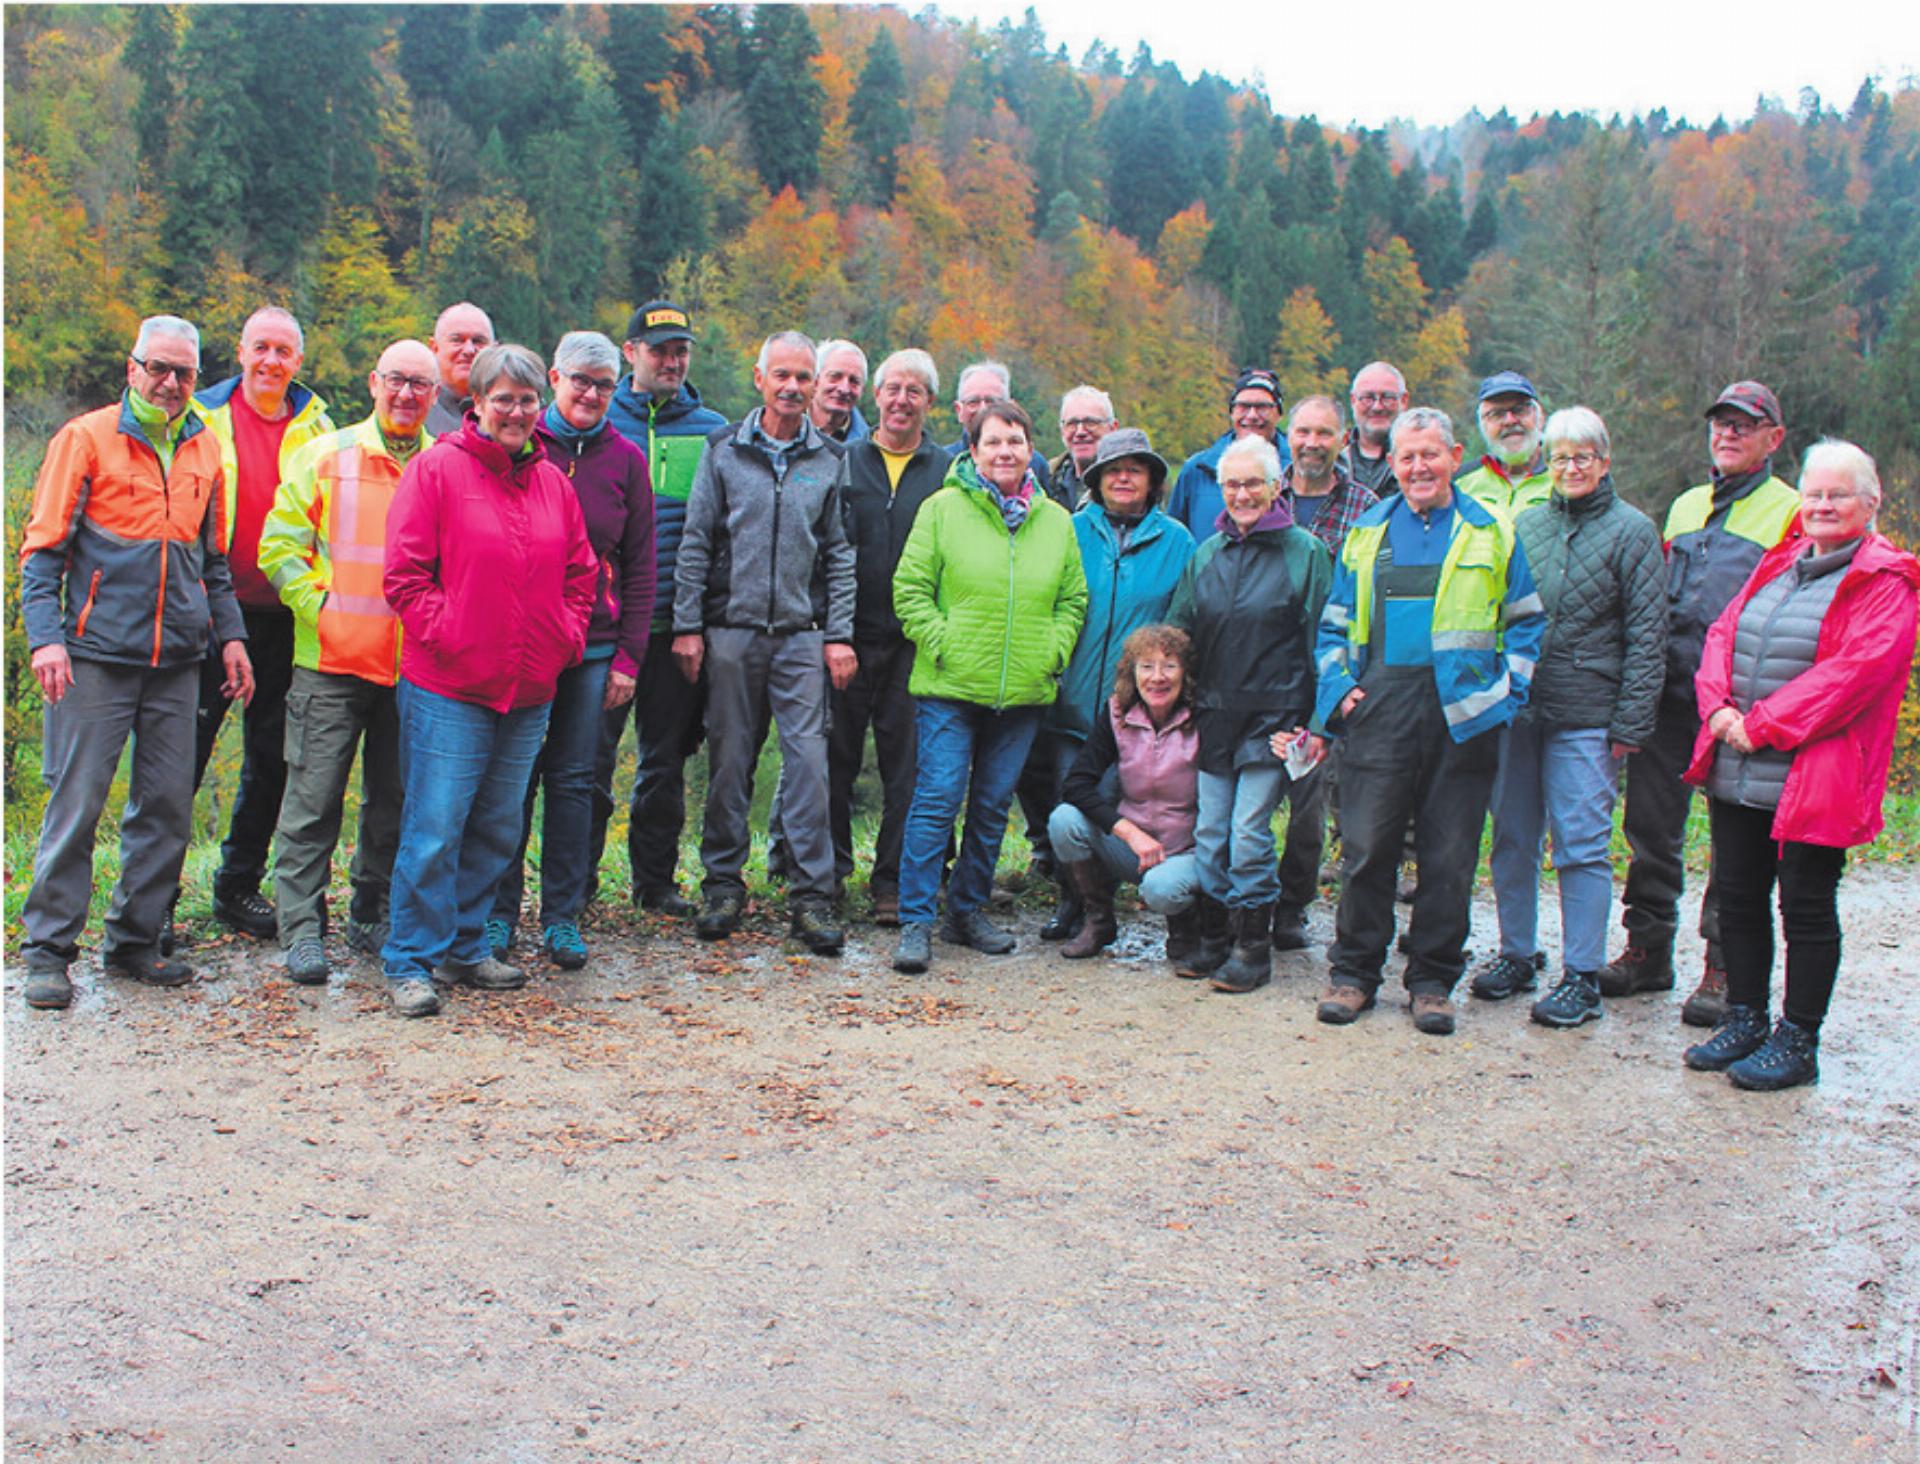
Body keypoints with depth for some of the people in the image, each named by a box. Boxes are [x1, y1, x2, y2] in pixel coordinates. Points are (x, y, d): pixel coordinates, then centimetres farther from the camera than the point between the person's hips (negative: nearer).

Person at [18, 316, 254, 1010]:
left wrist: (230, 634, 12)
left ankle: (134, 941, 18)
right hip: (97, 655, -5)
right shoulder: (86, 438, -1)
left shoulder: (203, 451, 13)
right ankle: (48, 948, 7)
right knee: (76, 802, -3)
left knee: (167, 807, 6)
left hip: (176, 662, 5)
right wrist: (45, 636, -14)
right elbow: (43, 550, -3)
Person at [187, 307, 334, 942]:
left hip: (284, 617, 3)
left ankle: (239, 886, 23)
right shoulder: (205, 417, 2)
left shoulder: (316, 426, 8)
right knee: (185, 750, -2)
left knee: (271, 757, 9)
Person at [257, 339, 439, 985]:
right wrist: (318, 605, -7)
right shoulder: (326, 455, 4)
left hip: (416, 665, 2)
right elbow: (280, 543, 3)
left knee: (397, 800, 10)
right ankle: (302, 929, 5)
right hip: (334, 658, -2)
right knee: (315, 796, -2)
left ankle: (373, 917, 25)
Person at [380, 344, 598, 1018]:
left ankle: (465, 948, 27)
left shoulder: (553, 481, 12)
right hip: (447, 689, -6)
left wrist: (568, 636, 6)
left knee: (496, 830, 14)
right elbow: (404, 575, -8)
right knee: (434, 830, -4)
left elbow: (581, 573, 18)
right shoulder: (436, 469, -5)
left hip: (529, 691, 6)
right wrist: (443, 634, -14)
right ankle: (411, 963, 8)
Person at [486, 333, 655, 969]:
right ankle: (499, 912, 15)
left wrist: (628, 655, 1)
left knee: (573, 780, 4)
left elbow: (639, 565, 7)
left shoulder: (625, 460, 7)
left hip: (593, 647, 1)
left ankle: (562, 918, 13)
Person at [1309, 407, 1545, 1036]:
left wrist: (1509, 686, -2)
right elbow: (1335, 624, 19)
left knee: (1449, 854, 3)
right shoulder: (1367, 533, 15)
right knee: (1367, 845, -1)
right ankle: (1353, 972, 11)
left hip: (1463, 713, -1)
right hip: (1380, 710, 1)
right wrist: (1339, 686, 4)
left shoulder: (1492, 532, 9)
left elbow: (1526, 620, 11)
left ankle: (1432, 980, 14)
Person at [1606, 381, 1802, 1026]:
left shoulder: (1790, 512, 0)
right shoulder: (1685, 506, 18)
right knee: (1651, 824, 9)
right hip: (1669, 694, 5)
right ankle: (1647, 949, 21)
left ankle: (1724, 969, 11)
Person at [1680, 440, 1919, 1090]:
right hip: (1736, 772, 7)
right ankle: (1744, 1023, 26)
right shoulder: (1776, 565, 15)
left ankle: (1797, 1042, 14)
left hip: (1812, 779, -6)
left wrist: (1763, 725, -19)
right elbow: (1723, 633, 11)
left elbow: (1854, 670, -17)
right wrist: (1721, 710, -8)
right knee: (1738, 898, 13)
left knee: (1806, 910, 3)